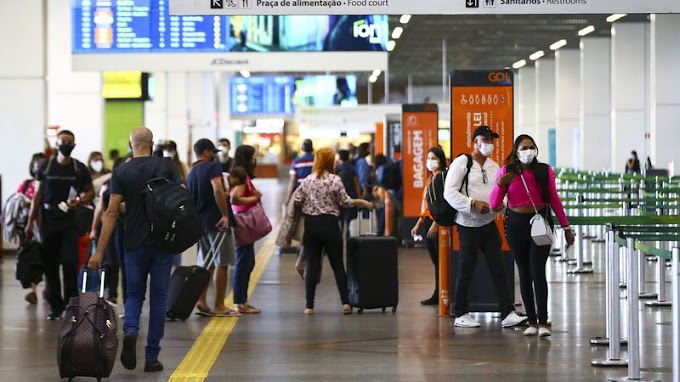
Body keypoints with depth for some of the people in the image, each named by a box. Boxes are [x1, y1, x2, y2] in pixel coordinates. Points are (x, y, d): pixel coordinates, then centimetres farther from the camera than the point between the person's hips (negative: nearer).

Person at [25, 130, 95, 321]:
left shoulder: (79, 169, 4)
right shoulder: (45, 167, 5)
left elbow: (90, 192, 9)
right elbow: (37, 195, 7)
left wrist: (79, 201, -13)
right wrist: (30, 221, 3)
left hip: (69, 221, -1)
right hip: (48, 221, 1)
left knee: (70, 262, -13)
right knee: (50, 265, 3)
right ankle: (55, 306, 12)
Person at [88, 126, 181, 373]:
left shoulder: (121, 172, -2)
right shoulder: (166, 166, -1)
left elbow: (111, 213, -6)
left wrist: (99, 251, -5)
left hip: (134, 244, 0)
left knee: (134, 295, 14)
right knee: (158, 298, 8)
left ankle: (130, 331, -17)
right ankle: (152, 357, 8)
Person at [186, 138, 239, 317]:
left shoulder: (191, 174, 15)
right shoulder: (212, 167, -9)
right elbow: (218, 190, -24)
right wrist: (225, 215, -22)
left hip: (200, 222, 8)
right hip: (217, 221, -8)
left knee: (205, 264, 15)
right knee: (221, 264, -1)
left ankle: (201, 300, 6)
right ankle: (219, 306, 1)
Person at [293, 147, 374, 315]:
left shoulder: (307, 181, 1)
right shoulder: (335, 180, -7)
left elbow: (296, 200, 0)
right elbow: (345, 202, -4)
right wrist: (361, 202, 11)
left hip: (310, 225, 2)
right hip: (329, 225, -2)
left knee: (312, 266, 4)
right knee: (337, 264, 7)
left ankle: (309, 306, 2)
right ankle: (345, 302, 3)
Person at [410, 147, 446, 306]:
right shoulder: (431, 178, 18)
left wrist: (435, 224, -22)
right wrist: (418, 224, 19)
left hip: (437, 223, -9)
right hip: (428, 222, 9)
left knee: (440, 260, -6)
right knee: (435, 260, 10)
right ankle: (437, 295, 12)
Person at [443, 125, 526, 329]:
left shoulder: (493, 166, 12)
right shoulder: (461, 163, -7)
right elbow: (449, 193, -15)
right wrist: (473, 203, -23)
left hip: (489, 224, 6)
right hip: (468, 226, -6)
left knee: (499, 270, -1)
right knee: (466, 272, 2)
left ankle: (508, 314, -3)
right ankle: (460, 315, 13)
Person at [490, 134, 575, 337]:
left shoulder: (545, 171, 1)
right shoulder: (507, 171, -1)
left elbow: (554, 200, 7)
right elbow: (494, 204, -3)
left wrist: (566, 227, 8)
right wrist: (500, 184, -21)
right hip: (516, 223, 1)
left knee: (538, 272, -10)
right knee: (524, 273, 5)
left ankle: (543, 322, -9)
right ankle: (532, 321, 11)